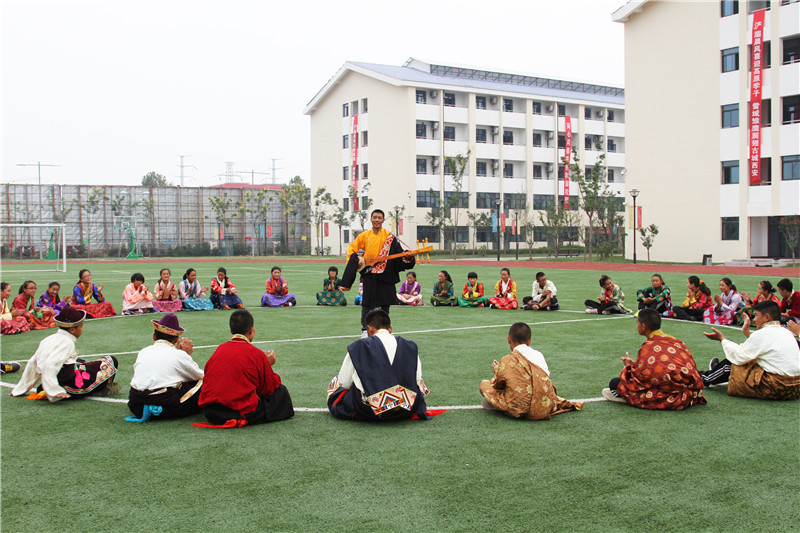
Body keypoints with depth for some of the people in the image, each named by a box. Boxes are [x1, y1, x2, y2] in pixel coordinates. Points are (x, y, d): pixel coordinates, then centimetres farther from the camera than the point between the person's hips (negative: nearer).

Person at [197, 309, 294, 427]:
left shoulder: (220, 348, 9)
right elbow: (269, 388, 3)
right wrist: (268, 364, 20)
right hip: (242, 413, -5)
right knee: (281, 390, 12)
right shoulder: (257, 353, -5)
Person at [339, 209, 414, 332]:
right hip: (369, 275, 0)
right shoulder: (364, 235, 5)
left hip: (385, 275, 0)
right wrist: (357, 261, -3)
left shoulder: (389, 237, 1)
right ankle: (365, 329, 9)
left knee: (385, 304, 8)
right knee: (367, 304, 1)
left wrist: (406, 256, -23)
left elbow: (399, 253, -2)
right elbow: (351, 249, 12)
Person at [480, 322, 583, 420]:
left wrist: (497, 369, 30)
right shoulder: (539, 355, 8)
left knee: (484, 384, 8)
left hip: (521, 411, -5)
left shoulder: (507, 361, -4)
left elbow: (497, 384, 7)